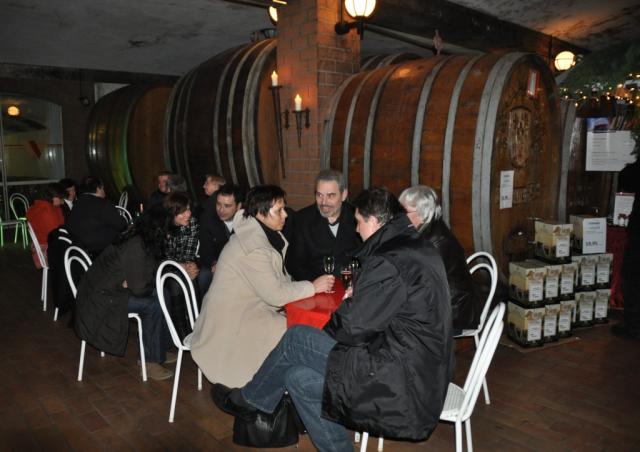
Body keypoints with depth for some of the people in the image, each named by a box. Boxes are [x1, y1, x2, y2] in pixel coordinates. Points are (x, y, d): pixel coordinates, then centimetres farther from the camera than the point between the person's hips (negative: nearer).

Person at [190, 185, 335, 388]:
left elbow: (276, 281, 8)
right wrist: (312, 287, -13)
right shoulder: (253, 247, -25)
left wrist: (305, 286, -5)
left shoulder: (259, 234, 5)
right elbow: (275, 295, -22)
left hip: (244, 310, 9)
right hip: (232, 323, -9)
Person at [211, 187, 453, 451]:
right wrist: (359, 295, 9)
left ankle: (247, 401, 23)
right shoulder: (420, 247, 9)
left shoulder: (388, 263, -21)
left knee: (297, 338, 1)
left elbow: (351, 328, -18)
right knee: (298, 378, 10)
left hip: (402, 384, -9)